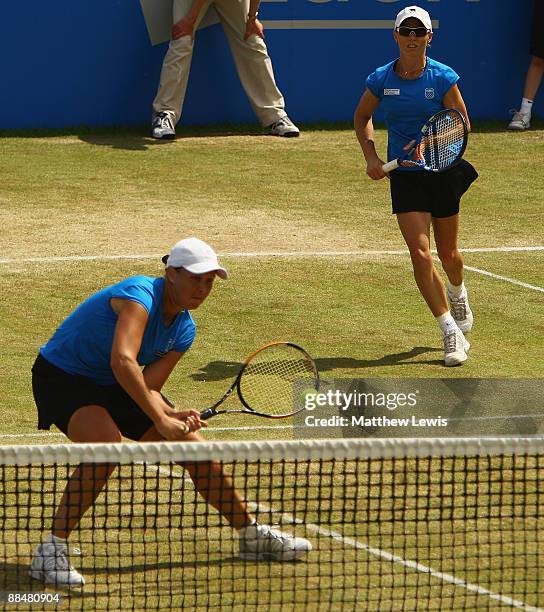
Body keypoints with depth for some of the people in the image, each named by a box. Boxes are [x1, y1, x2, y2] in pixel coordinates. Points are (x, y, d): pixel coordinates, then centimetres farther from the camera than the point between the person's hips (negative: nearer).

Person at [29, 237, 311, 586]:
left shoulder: (184, 330, -3)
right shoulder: (140, 296, -29)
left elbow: (147, 388, -7)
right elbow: (122, 362, -43)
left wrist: (172, 415, -29)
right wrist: (161, 419, -43)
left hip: (117, 387, 8)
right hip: (62, 376, -8)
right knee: (108, 444, -36)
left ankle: (252, 535, 28)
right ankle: (52, 551, -29)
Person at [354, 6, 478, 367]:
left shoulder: (443, 78, -9)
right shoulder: (381, 80, -5)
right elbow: (362, 116, 13)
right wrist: (371, 156, -1)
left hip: (443, 171, 0)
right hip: (404, 177, 0)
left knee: (448, 253, 13)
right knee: (420, 253, -13)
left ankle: (458, 293, 50)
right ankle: (451, 333, -9)